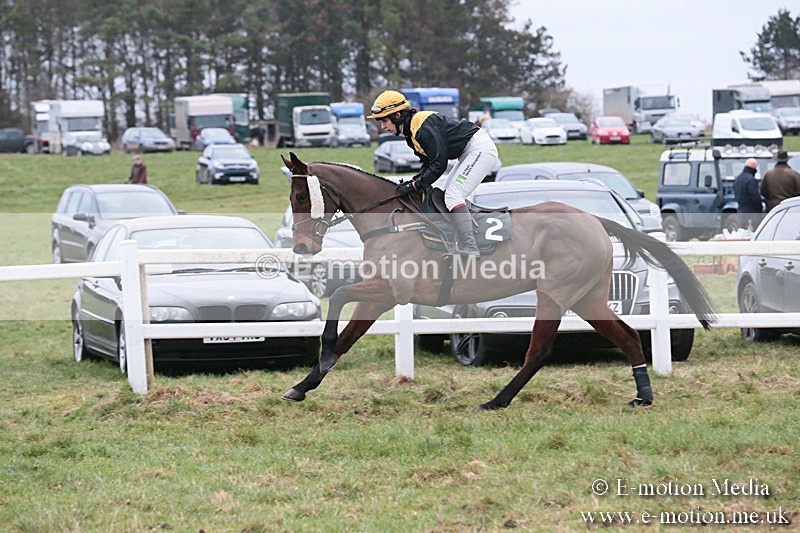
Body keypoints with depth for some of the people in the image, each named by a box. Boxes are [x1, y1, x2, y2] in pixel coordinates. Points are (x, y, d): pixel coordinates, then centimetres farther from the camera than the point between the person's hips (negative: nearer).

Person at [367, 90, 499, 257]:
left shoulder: (422, 127, -24)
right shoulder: (411, 131, 8)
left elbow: (439, 164, -24)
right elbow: (429, 163, 13)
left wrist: (415, 186, -18)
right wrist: (413, 182, -3)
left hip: (480, 148, -11)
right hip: (468, 153, 11)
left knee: (453, 196, -18)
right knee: (441, 194, 14)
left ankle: (470, 252, -22)